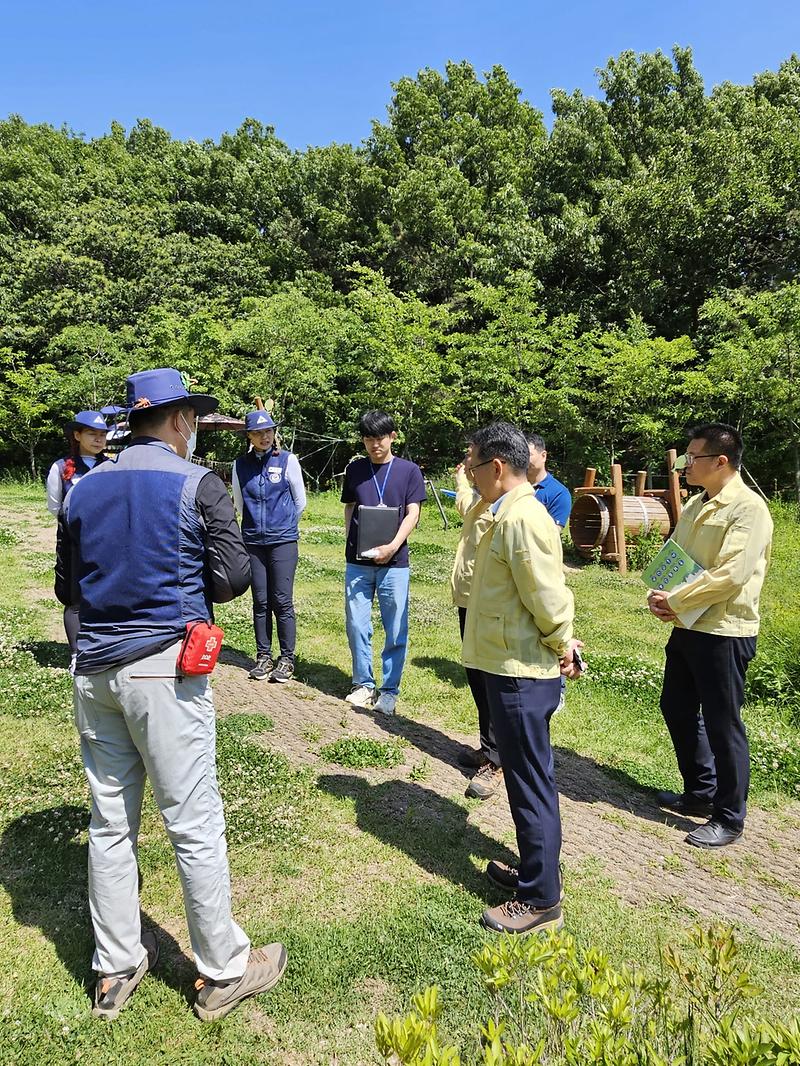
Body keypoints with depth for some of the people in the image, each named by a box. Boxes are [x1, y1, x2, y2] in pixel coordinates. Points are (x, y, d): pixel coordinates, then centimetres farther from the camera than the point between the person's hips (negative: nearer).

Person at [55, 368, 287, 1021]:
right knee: (195, 824, 5)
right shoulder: (198, 485, -8)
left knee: (111, 823, 15)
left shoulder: (83, 489, 8)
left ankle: (115, 970, 30)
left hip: (95, 671, 6)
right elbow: (234, 578, -9)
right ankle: (223, 972, 20)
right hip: (164, 668, -5)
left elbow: (67, 588, 13)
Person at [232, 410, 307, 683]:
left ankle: (287, 659, 6)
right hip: (253, 540, 3)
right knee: (260, 601, 8)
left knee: (282, 601, -3)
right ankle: (263, 656, 18)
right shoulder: (241, 465, 4)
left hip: (283, 540, -3)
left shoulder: (287, 460, -2)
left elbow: (300, 501, 6)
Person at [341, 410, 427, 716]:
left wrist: (393, 547, -16)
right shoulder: (354, 469, 9)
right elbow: (349, 507, 16)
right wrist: (349, 537, -1)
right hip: (358, 561, 2)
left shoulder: (409, 471, 2)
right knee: (356, 625, 6)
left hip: (394, 563, -2)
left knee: (396, 630, 2)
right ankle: (363, 684, 22)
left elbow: (412, 514, -3)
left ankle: (389, 690, 15)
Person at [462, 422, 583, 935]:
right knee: (529, 778, 21)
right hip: (515, 666, 10)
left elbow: (547, 594, -21)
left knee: (530, 783, 2)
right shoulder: (511, 514, 11)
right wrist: (560, 643, 11)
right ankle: (536, 869, 38)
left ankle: (541, 902, 18)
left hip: (523, 673, -10)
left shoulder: (523, 518, -22)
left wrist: (562, 646, -7)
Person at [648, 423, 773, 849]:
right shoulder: (695, 506, 11)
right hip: (686, 627, 9)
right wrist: (660, 596, -5)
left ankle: (729, 818, 21)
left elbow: (731, 575, -25)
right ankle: (700, 792, 37)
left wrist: (674, 600, -17)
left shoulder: (748, 508, -16)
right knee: (677, 710, 18)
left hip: (724, 633, -9)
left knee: (722, 725, 3)